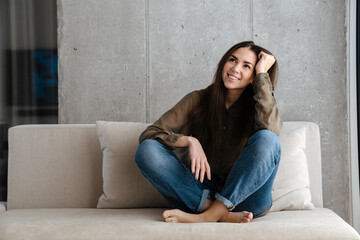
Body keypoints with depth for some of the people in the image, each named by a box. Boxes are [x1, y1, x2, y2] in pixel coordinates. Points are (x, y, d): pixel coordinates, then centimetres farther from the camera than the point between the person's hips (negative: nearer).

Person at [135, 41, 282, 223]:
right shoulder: (198, 100, 4)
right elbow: (148, 134, -2)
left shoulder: (257, 105, 2)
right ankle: (225, 215, -31)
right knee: (147, 149, -21)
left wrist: (262, 73, -14)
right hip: (200, 194, 2)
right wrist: (189, 141, -20)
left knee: (266, 139, -27)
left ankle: (210, 215, -27)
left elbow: (271, 128, -24)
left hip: (246, 195, -1)